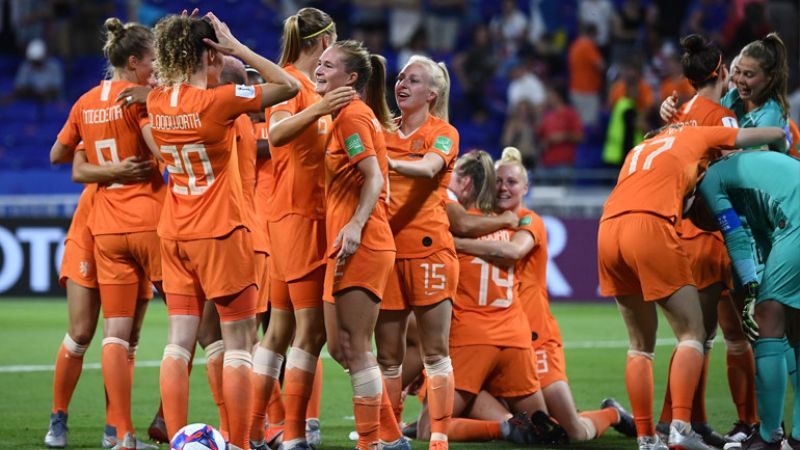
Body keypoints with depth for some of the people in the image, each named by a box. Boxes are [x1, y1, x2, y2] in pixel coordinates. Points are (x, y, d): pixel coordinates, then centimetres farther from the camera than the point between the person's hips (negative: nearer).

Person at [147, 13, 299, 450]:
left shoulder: (156, 101, 0)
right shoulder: (217, 100, -17)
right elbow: (289, 86, -12)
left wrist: (181, 41, 12)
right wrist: (236, 48, -9)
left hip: (175, 234, 6)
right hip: (220, 233, -6)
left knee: (179, 340, 5)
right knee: (238, 343, 2)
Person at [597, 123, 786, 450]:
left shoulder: (640, 150, 35)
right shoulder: (697, 137, 21)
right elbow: (775, 134, 27)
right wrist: (781, 150, 47)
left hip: (608, 230, 6)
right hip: (650, 227, -6)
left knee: (641, 343, 14)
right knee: (692, 334, 1)